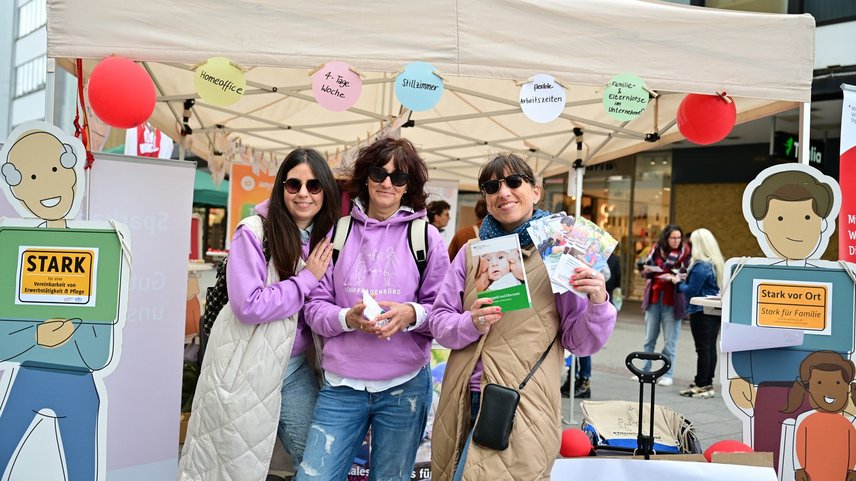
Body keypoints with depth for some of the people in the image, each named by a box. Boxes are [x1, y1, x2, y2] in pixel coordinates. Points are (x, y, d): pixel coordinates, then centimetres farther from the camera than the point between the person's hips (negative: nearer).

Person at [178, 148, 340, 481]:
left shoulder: (329, 238, 2)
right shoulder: (254, 232, -14)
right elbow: (249, 305, -21)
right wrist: (307, 278, -18)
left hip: (297, 368, 5)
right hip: (246, 368, -4)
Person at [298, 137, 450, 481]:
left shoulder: (426, 236, 1)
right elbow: (315, 305, 4)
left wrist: (412, 314, -18)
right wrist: (347, 318, -16)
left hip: (404, 386, 0)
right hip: (341, 386, 1)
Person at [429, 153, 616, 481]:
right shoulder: (471, 252, 6)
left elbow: (579, 342, -1)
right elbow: (439, 322, 5)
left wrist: (598, 305, -20)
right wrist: (471, 323, -15)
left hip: (522, 408, -3)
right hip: (462, 402, 4)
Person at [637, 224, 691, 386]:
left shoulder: (685, 252, -5)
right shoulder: (656, 249, 3)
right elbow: (645, 268, 14)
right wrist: (646, 269, -8)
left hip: (672, 300, -3)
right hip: (654, 297, 4)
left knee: (670, 340, 0)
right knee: (650, 338, 11)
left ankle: (668, 374, 9)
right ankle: (645, 370, 21)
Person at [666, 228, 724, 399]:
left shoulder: (701, 265, -16)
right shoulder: (716, 263, 11)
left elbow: (691, 291, -15)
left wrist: (679, 282, 2)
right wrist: (686, 279, 15)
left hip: (701, 312, -9)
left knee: (703, 349, -4)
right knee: (711, 348, 11)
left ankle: (701, 386, 0)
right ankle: (707, 383, 16)